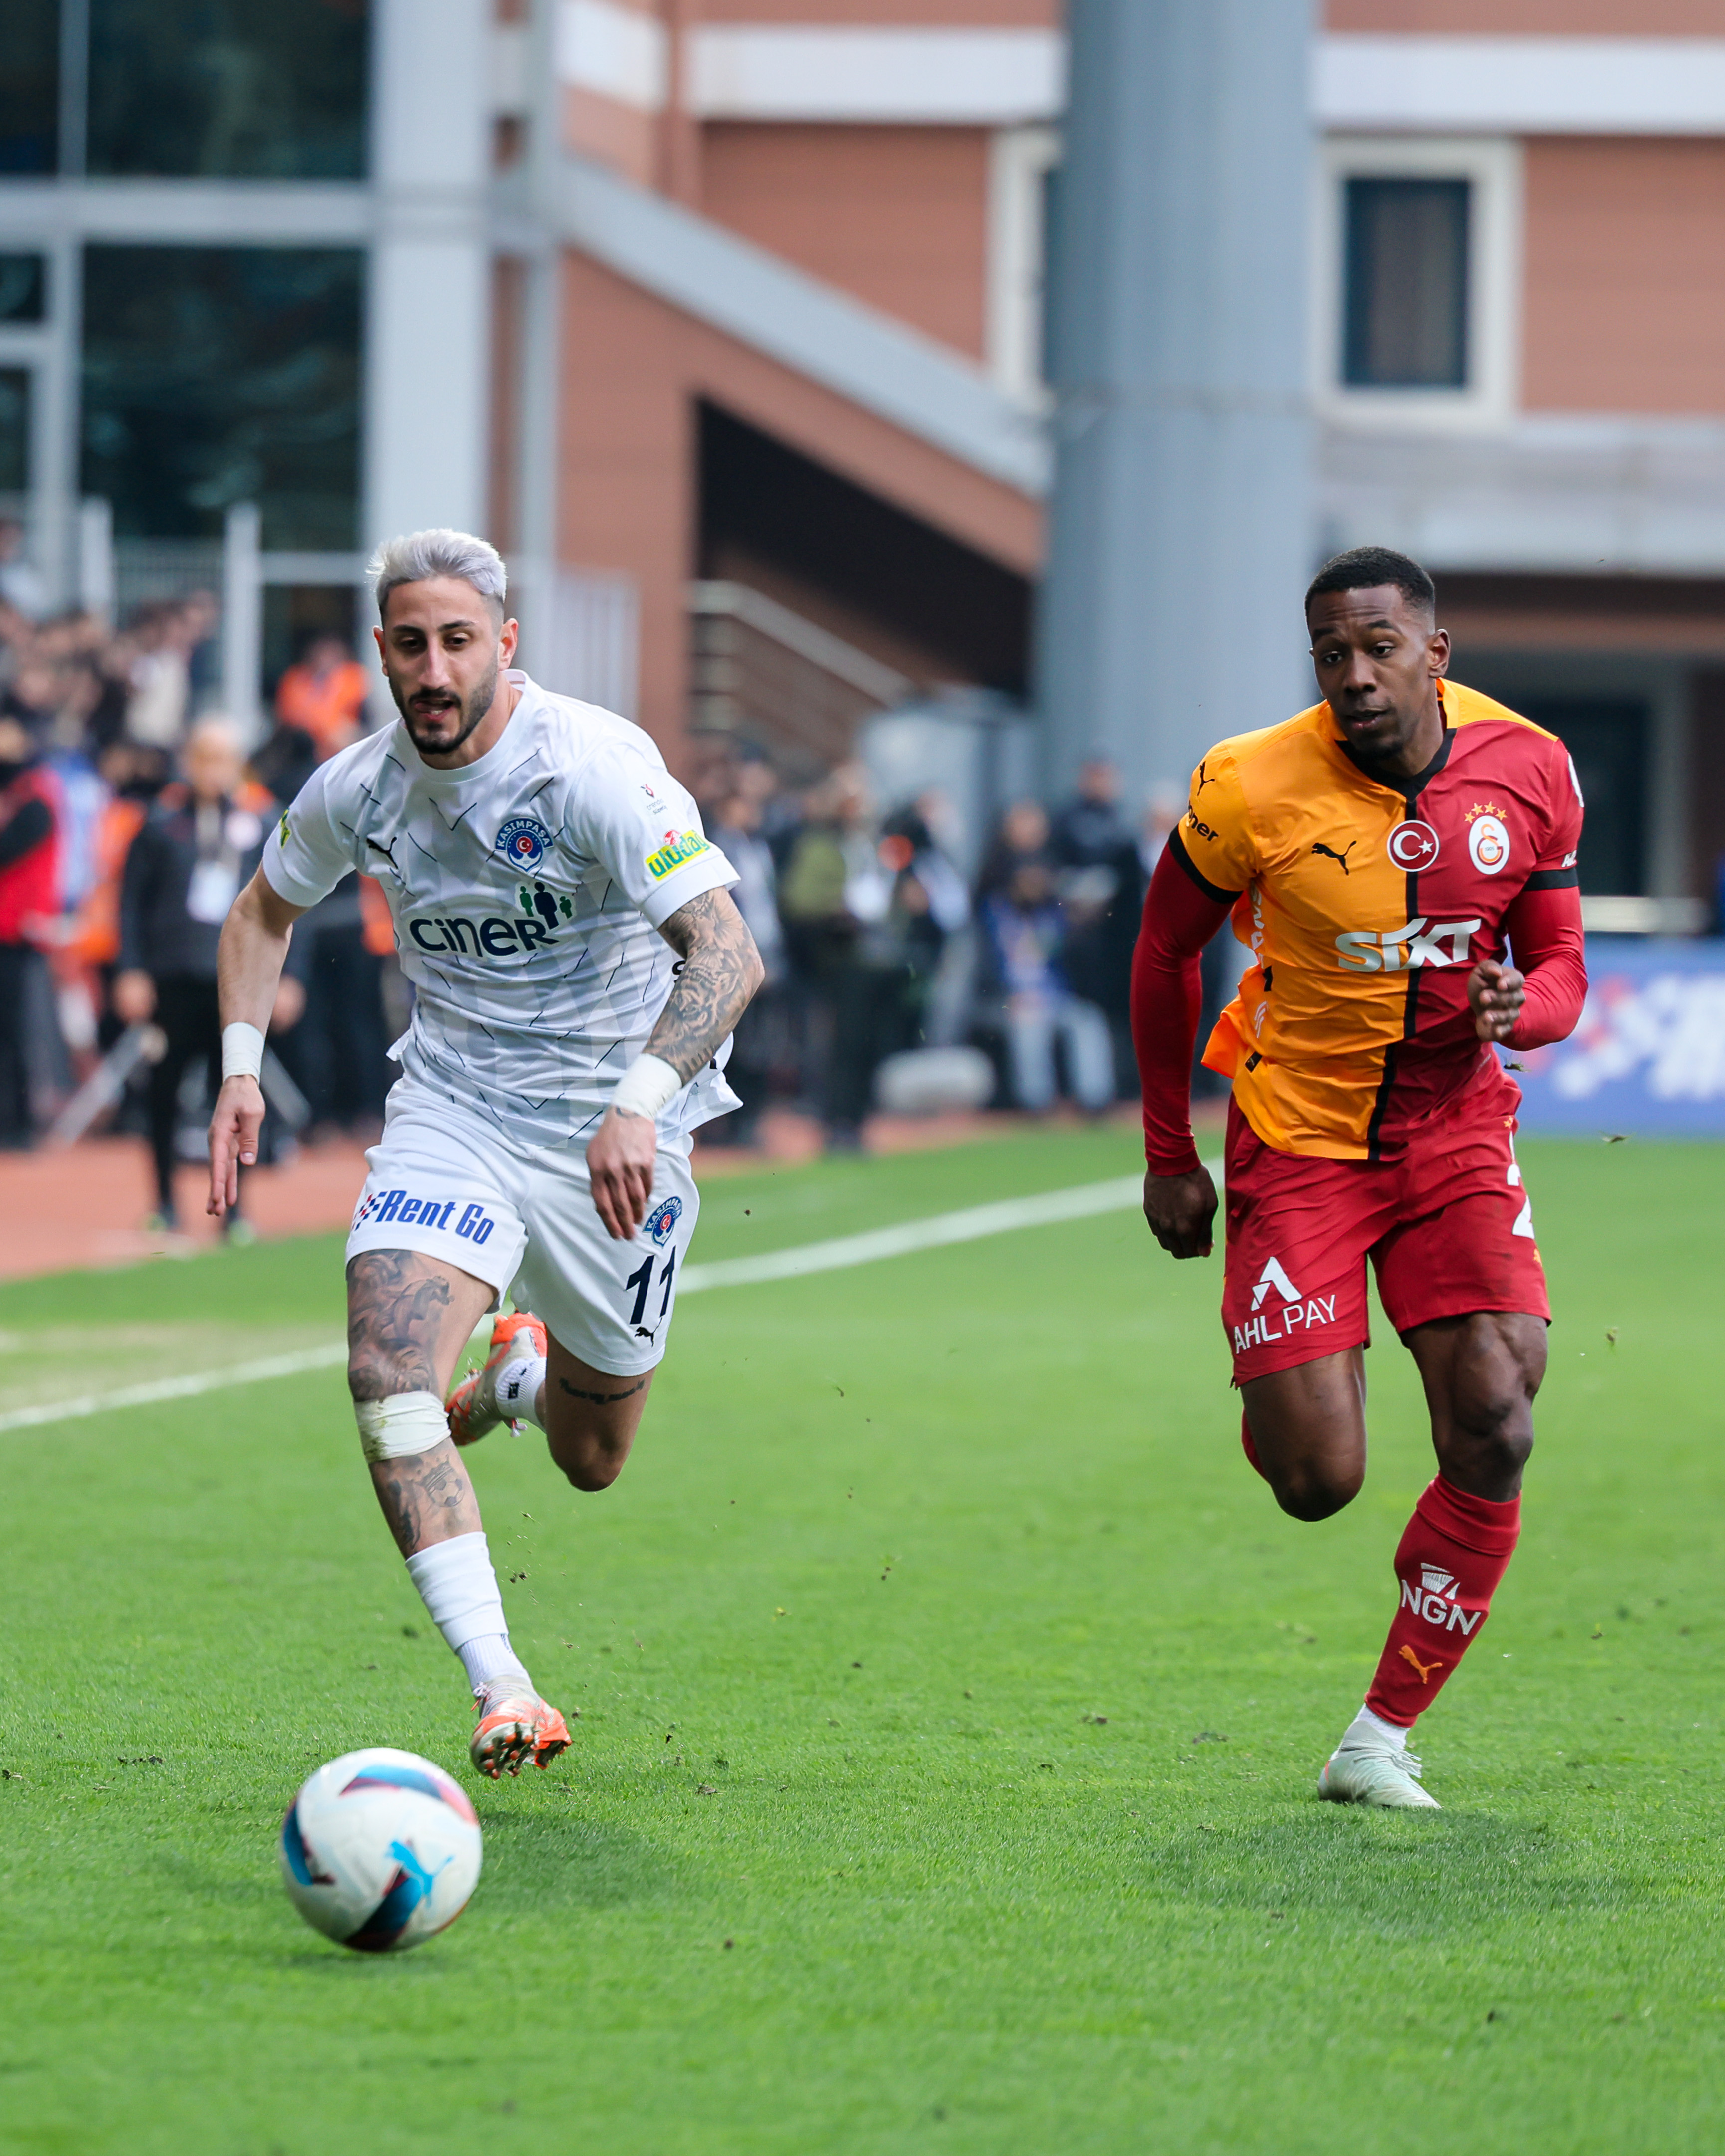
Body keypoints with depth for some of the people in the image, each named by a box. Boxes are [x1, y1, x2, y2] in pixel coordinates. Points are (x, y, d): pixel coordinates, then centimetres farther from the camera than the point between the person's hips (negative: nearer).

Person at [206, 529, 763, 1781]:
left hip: (616, 1138, -2)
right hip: (455, 1106, 3)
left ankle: (523, 1376, 50)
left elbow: (727, 953, -30)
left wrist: (639, 1102, -44)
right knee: (387, 1373, -24)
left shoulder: (594, 765, -22)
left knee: (592, 1462, 11)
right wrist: (241, 1066, 2)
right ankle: (502, 1692, -22)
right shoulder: (360, 790, -6)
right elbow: (267, 908, 16)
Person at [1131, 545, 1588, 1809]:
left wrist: (1522, 1010, -21)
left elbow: (1560, 966, 4)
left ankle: (1381, 1741, -2)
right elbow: (1167, 948, 1)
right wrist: (1169, 1156, 3)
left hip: (1458, 1131, 2)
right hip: (1300, 1141, -2)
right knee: (1317, 1483, -9)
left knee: (1495, 1432, -14)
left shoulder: (1530, 771, -7)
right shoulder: (1254, 788, -15)